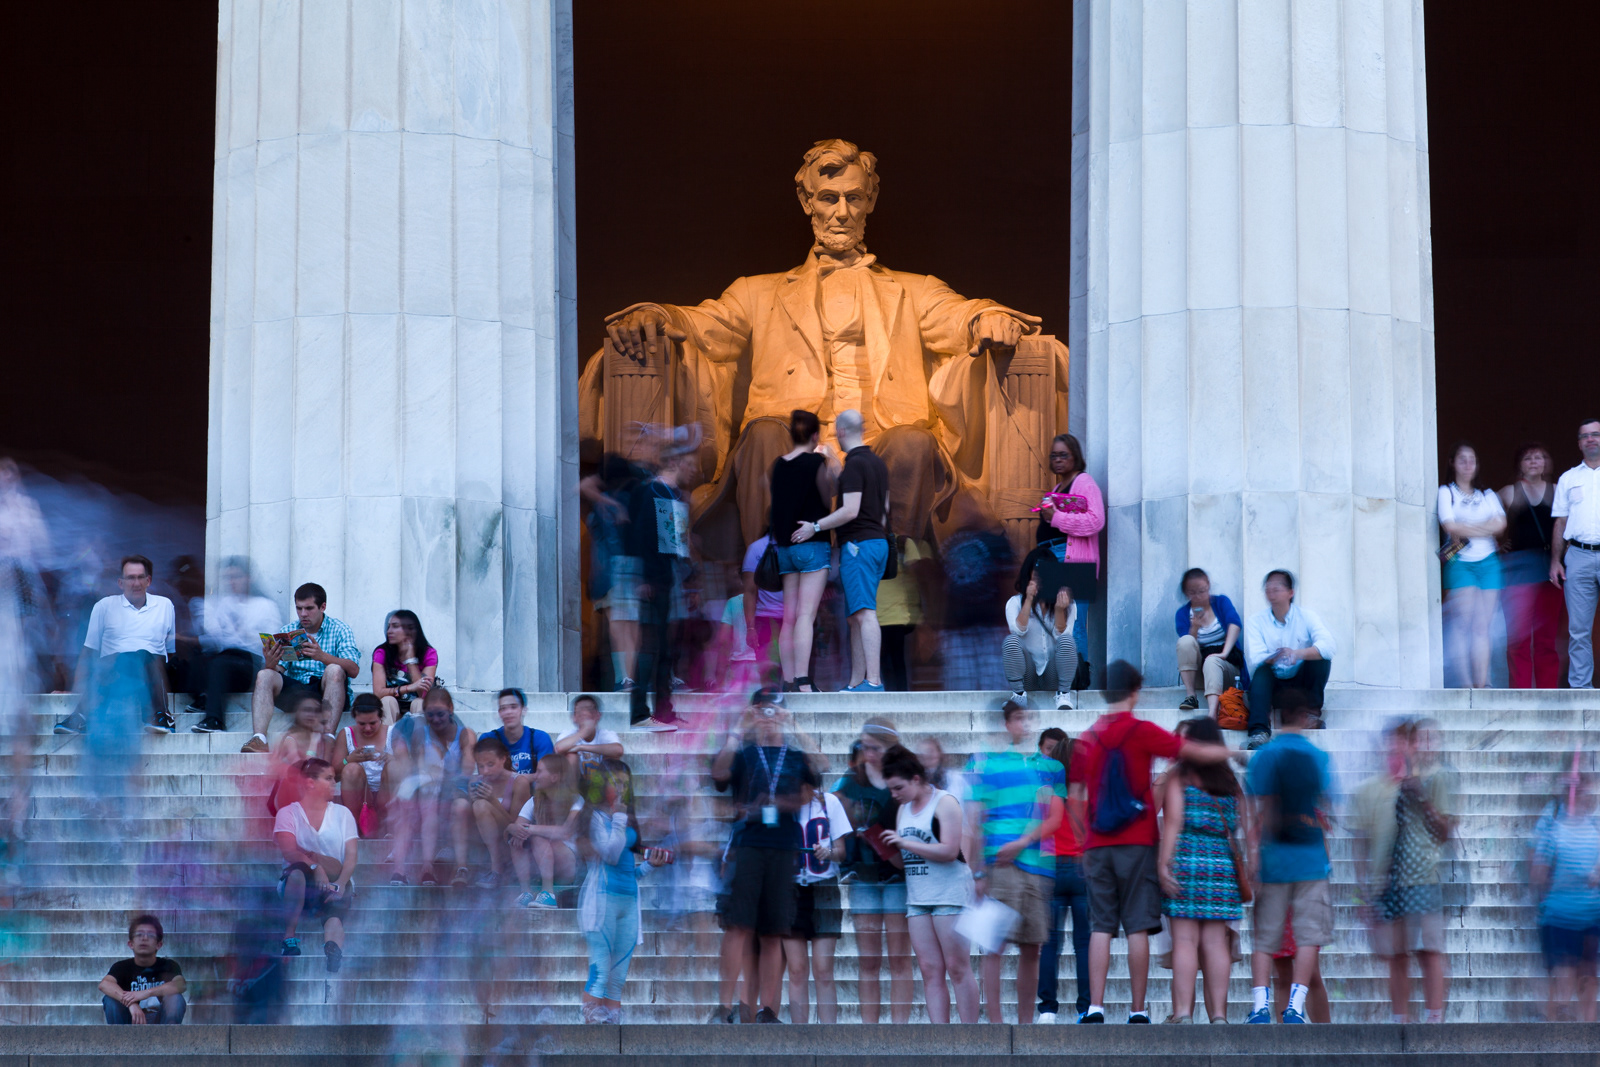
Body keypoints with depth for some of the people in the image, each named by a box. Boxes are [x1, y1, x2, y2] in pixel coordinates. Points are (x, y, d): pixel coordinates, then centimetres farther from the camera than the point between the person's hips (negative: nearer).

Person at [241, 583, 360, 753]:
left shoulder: (339, 630, 2)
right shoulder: (286, 632, 13)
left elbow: (353, 669, -13)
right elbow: (278, 669, 4)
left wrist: (322, 656, -30)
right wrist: (270, 664, -22)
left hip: (324, 692, -3)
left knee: (334, 670, -33)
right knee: (264, 676, -22)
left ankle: (327, 737, -45)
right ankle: (259, 738, -40)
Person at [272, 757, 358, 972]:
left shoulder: (342, 813, 15)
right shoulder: (288, 813, 8)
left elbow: (351, 857, 2)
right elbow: (289, 851, -11)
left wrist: (340, 883, -19)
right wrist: (316, 868, -29)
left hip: (335, 883, 1)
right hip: (301, 883, -1)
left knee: (335, 915, -34)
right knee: (298, 871, -38)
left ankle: (333, 951, -68)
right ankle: (289, 938, -39)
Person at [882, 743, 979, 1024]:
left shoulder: (945, 803, -6)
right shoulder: (904, 810, 16)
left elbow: (949, 851, -16)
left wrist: (905, 843, -15)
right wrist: (887, 848, -2)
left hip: (950, 894, -7)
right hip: (917, 896, 7)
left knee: (957, 968, -7)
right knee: (930, 970, 0)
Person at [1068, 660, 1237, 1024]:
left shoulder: (1087, 738, 9)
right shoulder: (1141, 731, -3)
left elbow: (1075, 796, 11)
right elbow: (1191, 752, -4)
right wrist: (1232, 752, 10)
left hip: (1097, 845, 3)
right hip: (1137, 844, -3)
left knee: (1100, 927, 2)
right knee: (1138, 928, -2)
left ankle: (1095, 1007, -6)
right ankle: (1137, 1011, -2)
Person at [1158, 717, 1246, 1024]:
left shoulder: (1178, 778, 0)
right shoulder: (1229, 782, 13)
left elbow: (1173, 821, -7)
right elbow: (1236, 828, 11)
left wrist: (1164, 862, -9)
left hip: (1186, 860, -4)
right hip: (1222, 863, 4)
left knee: (1185, 939, -5)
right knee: (1215, 942, 4)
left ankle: (1183, 1011, -8)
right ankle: (1218, 1013, 1)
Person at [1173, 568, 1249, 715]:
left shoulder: (1221, 602, 4)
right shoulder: (1183, 613, 5)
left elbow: (1235, 624, -15)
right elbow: (1185, 647, -5)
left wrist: (1224, 653, -29)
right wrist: (1195, 628, -23)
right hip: (1198, 667, 2)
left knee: (1211, 661, -38)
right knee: (1185, 641, -26)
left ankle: (1212, 714, -63)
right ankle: (1190, 696, -29)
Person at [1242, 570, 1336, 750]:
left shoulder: (1307, 617, -4)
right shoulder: (1257, 621, -1)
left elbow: (1330, 647, -23)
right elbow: (1254, 660, -16)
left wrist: (1298, 654, -41)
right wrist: (1272, 659, -40)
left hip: (1302, 682, 0)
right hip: (1274, 684, 0)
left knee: (1320, 657, -24)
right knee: (1261, 671, -32)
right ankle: (1259, 731, -49)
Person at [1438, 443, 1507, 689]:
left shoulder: (1487, 495, 18)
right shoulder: (1446, 492, 6)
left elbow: (1500, 523, 0)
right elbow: (1449, 526, -9)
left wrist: (1466, 532, -8)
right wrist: (1484, 529, -2)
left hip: (1488, 562, 3)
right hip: (1459, 563, -3)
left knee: (1482, 626, -2)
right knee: (1464, 624, -12)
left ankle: (1482, 684, -5)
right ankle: (1467, 683, -13)